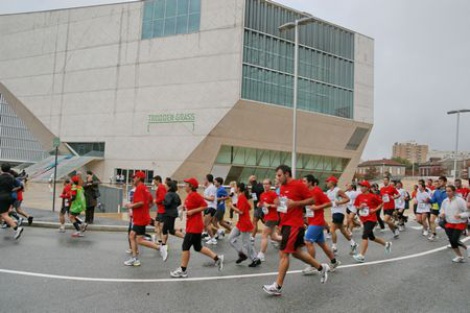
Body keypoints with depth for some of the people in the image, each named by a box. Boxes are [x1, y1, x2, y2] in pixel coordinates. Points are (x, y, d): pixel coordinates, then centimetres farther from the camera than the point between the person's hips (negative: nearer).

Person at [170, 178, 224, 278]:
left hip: (194, 227, -10)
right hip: (192, 226, 10)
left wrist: (192, 211, -22)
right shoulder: (189, 196, 11)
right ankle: (217, 258, 23)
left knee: (185, 246, -3)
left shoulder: (194, 195, -17)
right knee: (198, 247, 16)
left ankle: (183, 270, 8)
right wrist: (185, 208, 7)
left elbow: (205, 206, -21)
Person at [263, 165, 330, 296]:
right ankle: (322, 267, 35)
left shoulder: (298, 185, -13)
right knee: (296, 252, 17)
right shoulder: (282, 187, 11)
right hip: (285, 223, 9)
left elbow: (311, 200, -12)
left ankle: (277, 287, 1)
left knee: (283, 253, -8)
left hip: (293, 224, -9)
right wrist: (279, 203, 3)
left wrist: (295, 203, -21)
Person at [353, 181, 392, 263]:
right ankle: (386, 244, 43)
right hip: (364, 220, 7)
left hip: (371, 219, -7)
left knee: (365, 236, -18)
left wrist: (375, 209, -12)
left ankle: (361, 256, -18)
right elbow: (356, 206, 12)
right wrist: (360, 207, -9)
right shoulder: (359, 197, 4)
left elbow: (382, 203, -3)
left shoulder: (372, 196, -11)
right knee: (371, 237, 18)